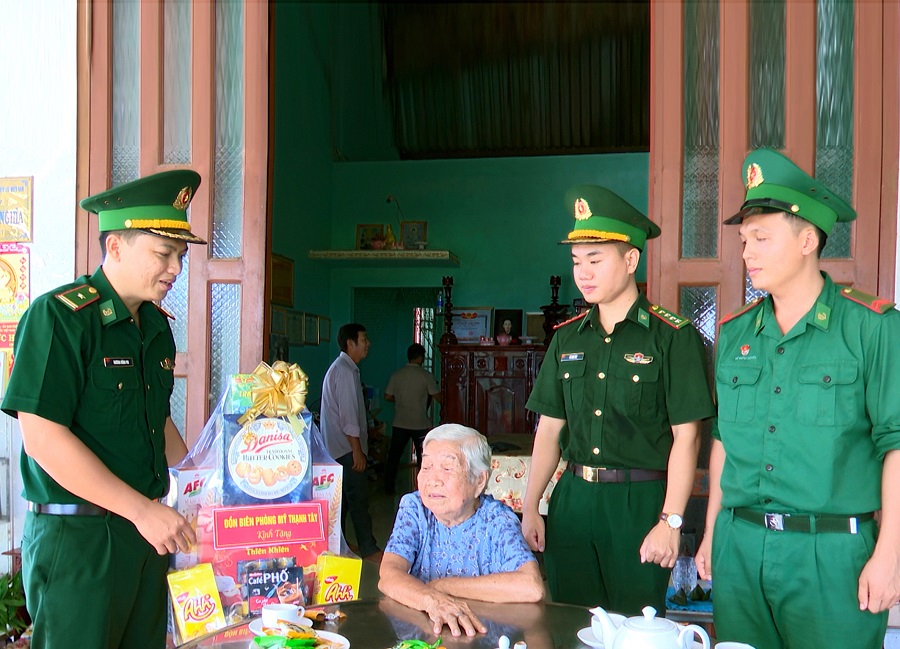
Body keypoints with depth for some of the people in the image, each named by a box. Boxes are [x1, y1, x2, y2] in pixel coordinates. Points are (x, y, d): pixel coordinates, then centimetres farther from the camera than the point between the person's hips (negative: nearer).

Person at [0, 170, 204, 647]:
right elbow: (42, 438, -21)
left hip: (147, 528, 7)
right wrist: (141, 509, -21)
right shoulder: (58, 316, -13)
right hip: (77, 536, -7)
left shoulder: (157, 326, 11)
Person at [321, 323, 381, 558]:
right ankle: (368, 548, -2)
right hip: (346, 447, -11)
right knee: (359, 496, -7)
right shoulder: (345, 371, -16)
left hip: (338, 448, 11)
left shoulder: (343, 368, 16)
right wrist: (357, 450, -20)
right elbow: (348, 416, -21)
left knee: (343, 496, 14)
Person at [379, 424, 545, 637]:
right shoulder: (413, 508, -2)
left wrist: (442, 585, -18)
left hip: (484, 632, -2)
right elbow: (389, 576, -14)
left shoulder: (497, 519, -8)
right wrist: (433, 600, -34)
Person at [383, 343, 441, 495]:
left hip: (399, 424, 3)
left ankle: (389, 487, 15)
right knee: (423, 457, 9)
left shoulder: (396, 374, 0)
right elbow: (437, 396, -6)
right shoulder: (425, 375, -9)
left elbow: (387, 397, 3)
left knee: (394, 455, 12)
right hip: (420, 424, -3)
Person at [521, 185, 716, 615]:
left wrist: (670, 522, -13)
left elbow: (686, 437, -9)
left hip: (639, 502, -5)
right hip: (572, 499, 5)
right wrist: (530, 507, 8)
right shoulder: (567, 338, 10)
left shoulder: (673, 336, -6)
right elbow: (549, 429, 12)